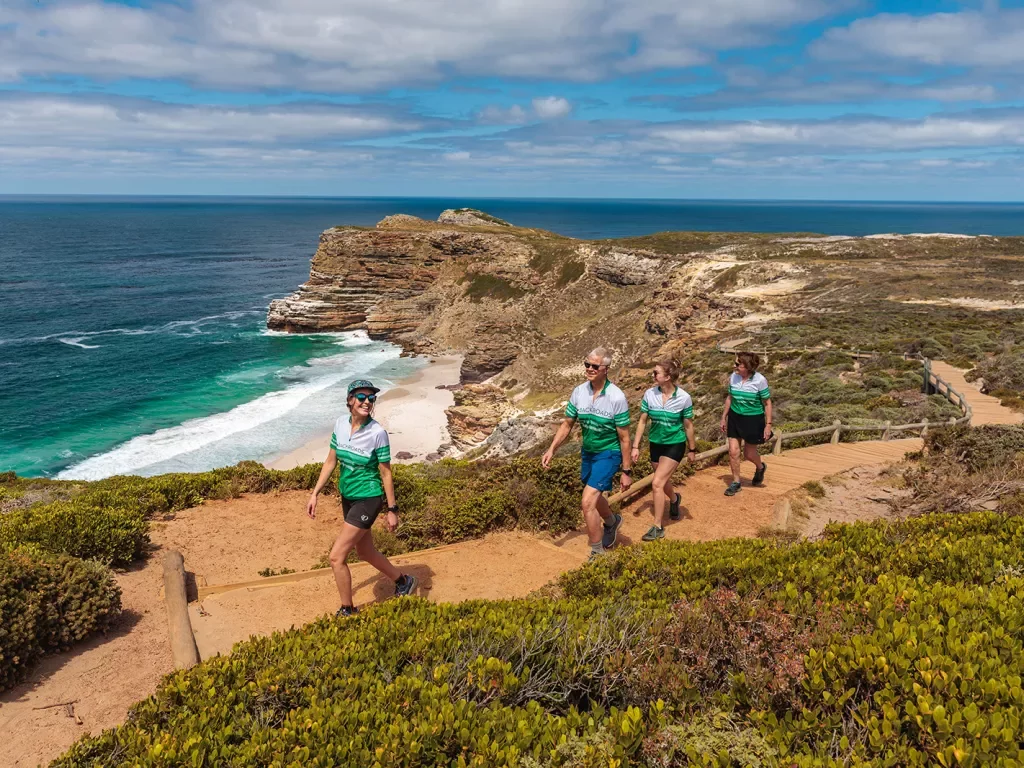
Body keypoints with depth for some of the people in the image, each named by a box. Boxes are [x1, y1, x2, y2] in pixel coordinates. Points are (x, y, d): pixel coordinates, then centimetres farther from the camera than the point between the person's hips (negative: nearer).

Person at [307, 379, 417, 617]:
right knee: (365, 552, 22)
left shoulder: (377, 433, -20)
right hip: (347, 497, 7)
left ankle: (347, 612, 12)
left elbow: (386, 474, -13)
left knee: (336, 557, -7)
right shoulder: (341, 424, -4)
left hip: (367, 500, -7)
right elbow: (330, 461, 5)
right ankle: (403, 581, 45)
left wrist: (392, 510, -9)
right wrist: (315, 494, 3)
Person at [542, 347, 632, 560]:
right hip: (587, 452, 6)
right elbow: (567, 424, 3)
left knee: (587, 502, -17)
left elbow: (624, 438, -15)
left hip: (608, 454, -6)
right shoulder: (579, 392, -8)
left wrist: (627, 471, -12)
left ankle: (597, 554, -1)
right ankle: (612, 521, 58)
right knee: (594, 497, 25)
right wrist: (551, 450, -8)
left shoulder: (616, 397, -22)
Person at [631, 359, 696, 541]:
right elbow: (642, 421, -2)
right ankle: (674, 500, 57)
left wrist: (692, 450, 3)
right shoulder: (649, 394, -11)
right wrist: (636, 446, -2)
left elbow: (688, 425, -5)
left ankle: (658, 528, -3)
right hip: (656, 444, 4)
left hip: (675, 444, -4)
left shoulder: (684, 398, -17)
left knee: (657, 483, -15)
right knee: (664, 482, 21)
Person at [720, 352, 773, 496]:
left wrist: (768, 425, -12)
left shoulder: (760, 380, -19)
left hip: (753, 419, -3)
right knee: (733, 451, 1)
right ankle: (735, 482, 18)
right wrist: (724, 417, 12)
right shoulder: (733, 377, -7)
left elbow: (767, 403, -10)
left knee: (749, 454, 9)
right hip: (735, 418, 3)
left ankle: (760, 468, 44)